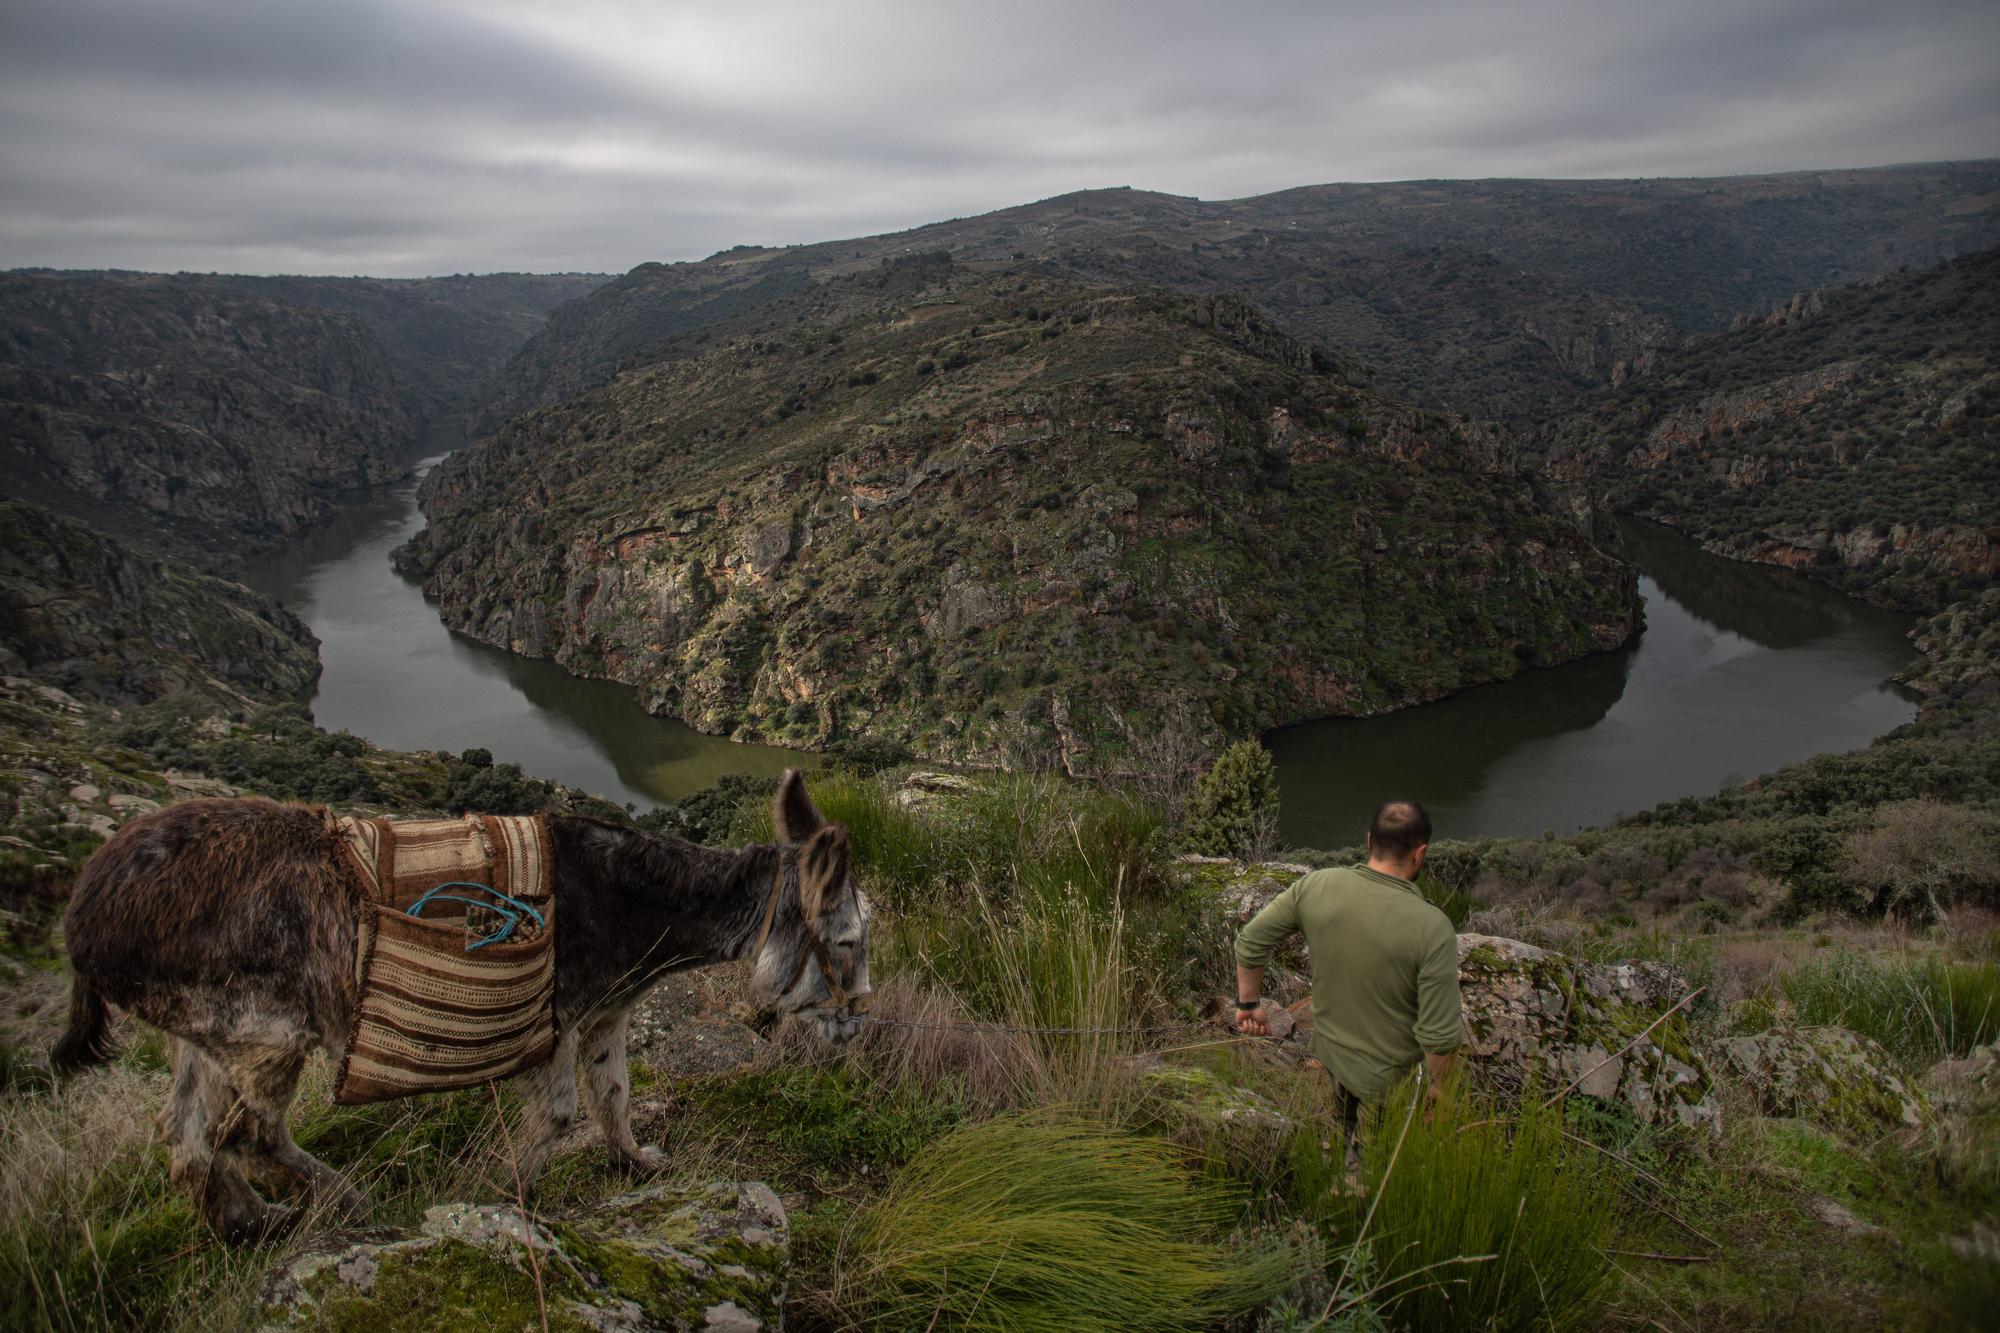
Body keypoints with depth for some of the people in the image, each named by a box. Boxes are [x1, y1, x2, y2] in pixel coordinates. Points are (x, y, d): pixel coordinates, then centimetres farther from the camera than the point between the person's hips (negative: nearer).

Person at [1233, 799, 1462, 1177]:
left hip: (1329, 1047, 5)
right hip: (1389, 1075, -5)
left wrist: (1249, 1002, 8)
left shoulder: (1316, 887, -18)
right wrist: (1437, 1090, -8)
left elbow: (1250, 941, -7)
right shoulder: (1433, 929, -30)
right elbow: (1441, 1035, -26)